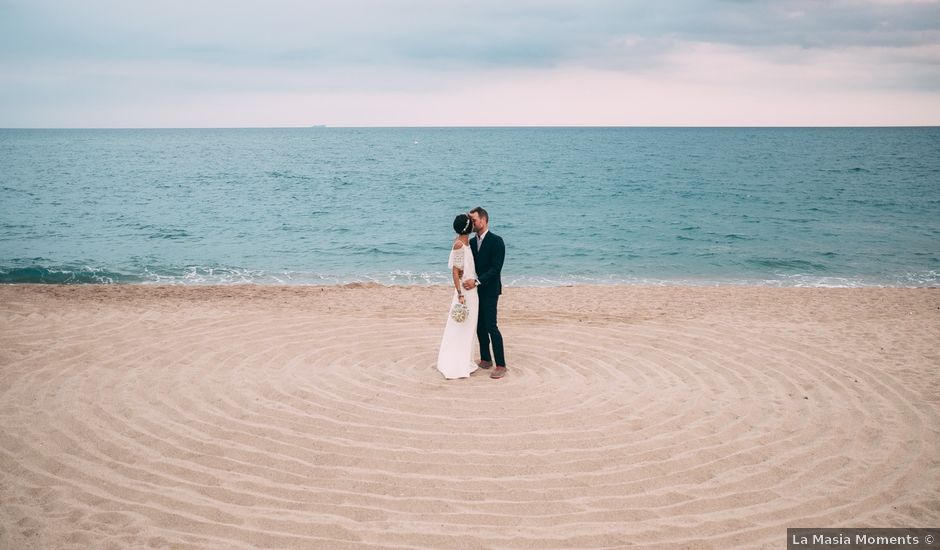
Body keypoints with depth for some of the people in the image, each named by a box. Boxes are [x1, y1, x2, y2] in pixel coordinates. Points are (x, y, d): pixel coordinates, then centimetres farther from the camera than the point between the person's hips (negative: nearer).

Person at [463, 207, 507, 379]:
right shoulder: (472, 242, 11)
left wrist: (477, 281, -23)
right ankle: (486, 359, 22)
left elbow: (495, 268, -18)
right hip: (476, 290, 7)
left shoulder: (496, 241, -12)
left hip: (489, 291, -7)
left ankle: (500, 365, -5)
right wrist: (467, 279, -4)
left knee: (491, 326, -10)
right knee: (480, 326, 11)